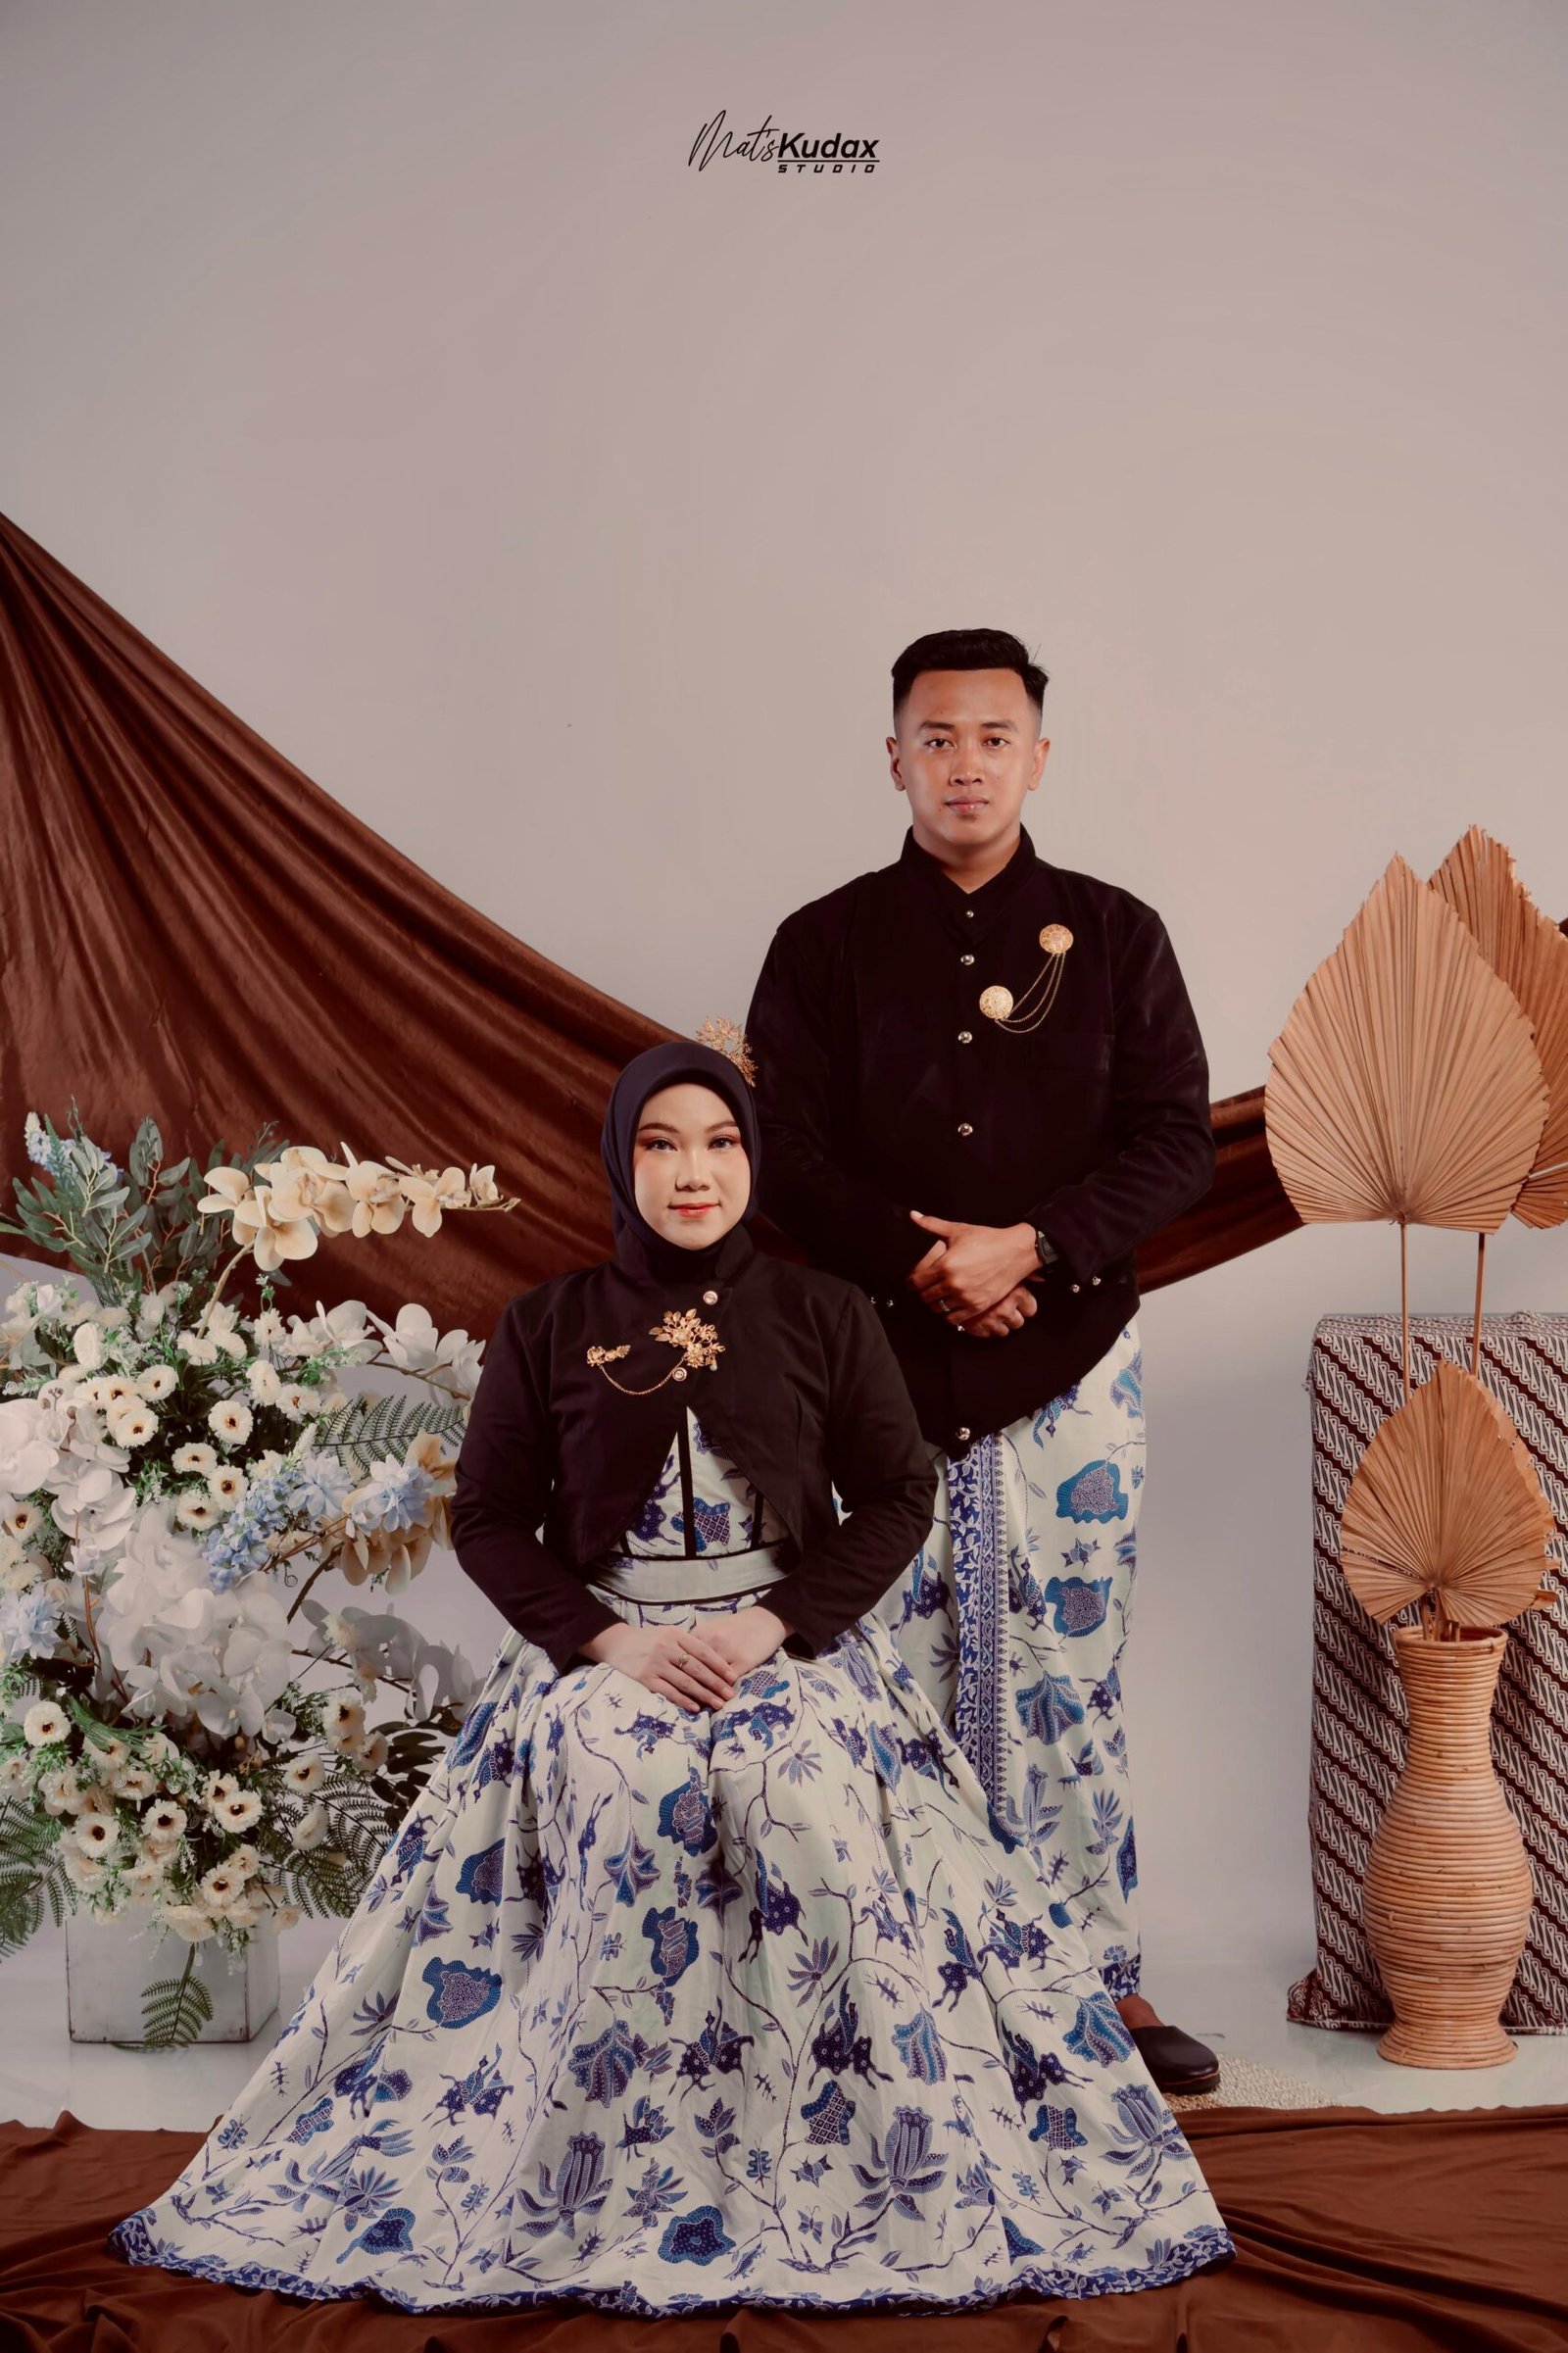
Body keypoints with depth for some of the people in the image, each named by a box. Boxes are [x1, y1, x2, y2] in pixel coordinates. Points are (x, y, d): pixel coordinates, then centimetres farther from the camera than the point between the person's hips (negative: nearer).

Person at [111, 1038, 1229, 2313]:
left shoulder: (826, 1314, 6)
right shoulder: (548, 1326, 7)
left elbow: (898, 1494, 4)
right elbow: (488, 1516, 6)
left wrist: (776, 1624, -10)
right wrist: (611, 1639, -10)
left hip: (794, 1638, 0)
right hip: (600, 1644, 0)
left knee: (811, 1814, -32)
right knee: (615, 1812, -32)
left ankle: (839, 2178, -18)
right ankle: (604, 2178, -20)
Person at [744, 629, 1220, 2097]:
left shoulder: (1114, 937, 6)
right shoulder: (824, 946, 5)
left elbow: (1176, 1141, 1)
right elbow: (787, 1156, -1)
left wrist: (1031, 1246, -14)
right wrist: (924, 1268, -15)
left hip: (1068, 1358, 0)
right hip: (881, 1359, 0)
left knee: (1071, 1673, 4)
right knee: (890, 1675, 2)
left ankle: (1099, 1976, 13)